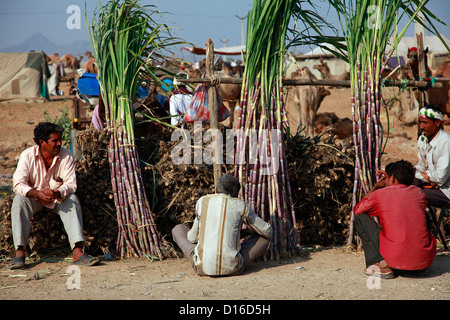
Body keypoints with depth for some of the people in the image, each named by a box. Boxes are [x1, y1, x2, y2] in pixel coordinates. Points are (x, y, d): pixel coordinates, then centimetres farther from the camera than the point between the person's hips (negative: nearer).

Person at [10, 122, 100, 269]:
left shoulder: (66, 156, -12)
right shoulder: (28, 155, -14)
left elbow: (71, 185, -17)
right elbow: (18, 184, -21)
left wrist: (57, 193, -40)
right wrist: (37, 193, -40)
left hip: (59, 198, 1)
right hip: (33, 197, 0)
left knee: (72, 200, -30)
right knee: (19, 200, -31)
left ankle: (78, 252, -40)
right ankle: (20, 252, -34)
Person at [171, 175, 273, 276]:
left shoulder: (202, 201, 7)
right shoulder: (241, 206, 4)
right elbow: (268, 231, 14)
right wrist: (247, 231, 35)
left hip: (203, 267, 1)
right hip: (232, 268, -1)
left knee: (177, 229, 25)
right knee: (265, 238, 21)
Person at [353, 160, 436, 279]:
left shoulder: (379, 194, 0)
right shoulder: (419, 192, 10)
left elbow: (356, 210, 21)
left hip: (398, 259, -5)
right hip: (426, 259, 5)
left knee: (361, 218, 11)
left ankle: (380, 264, 1)